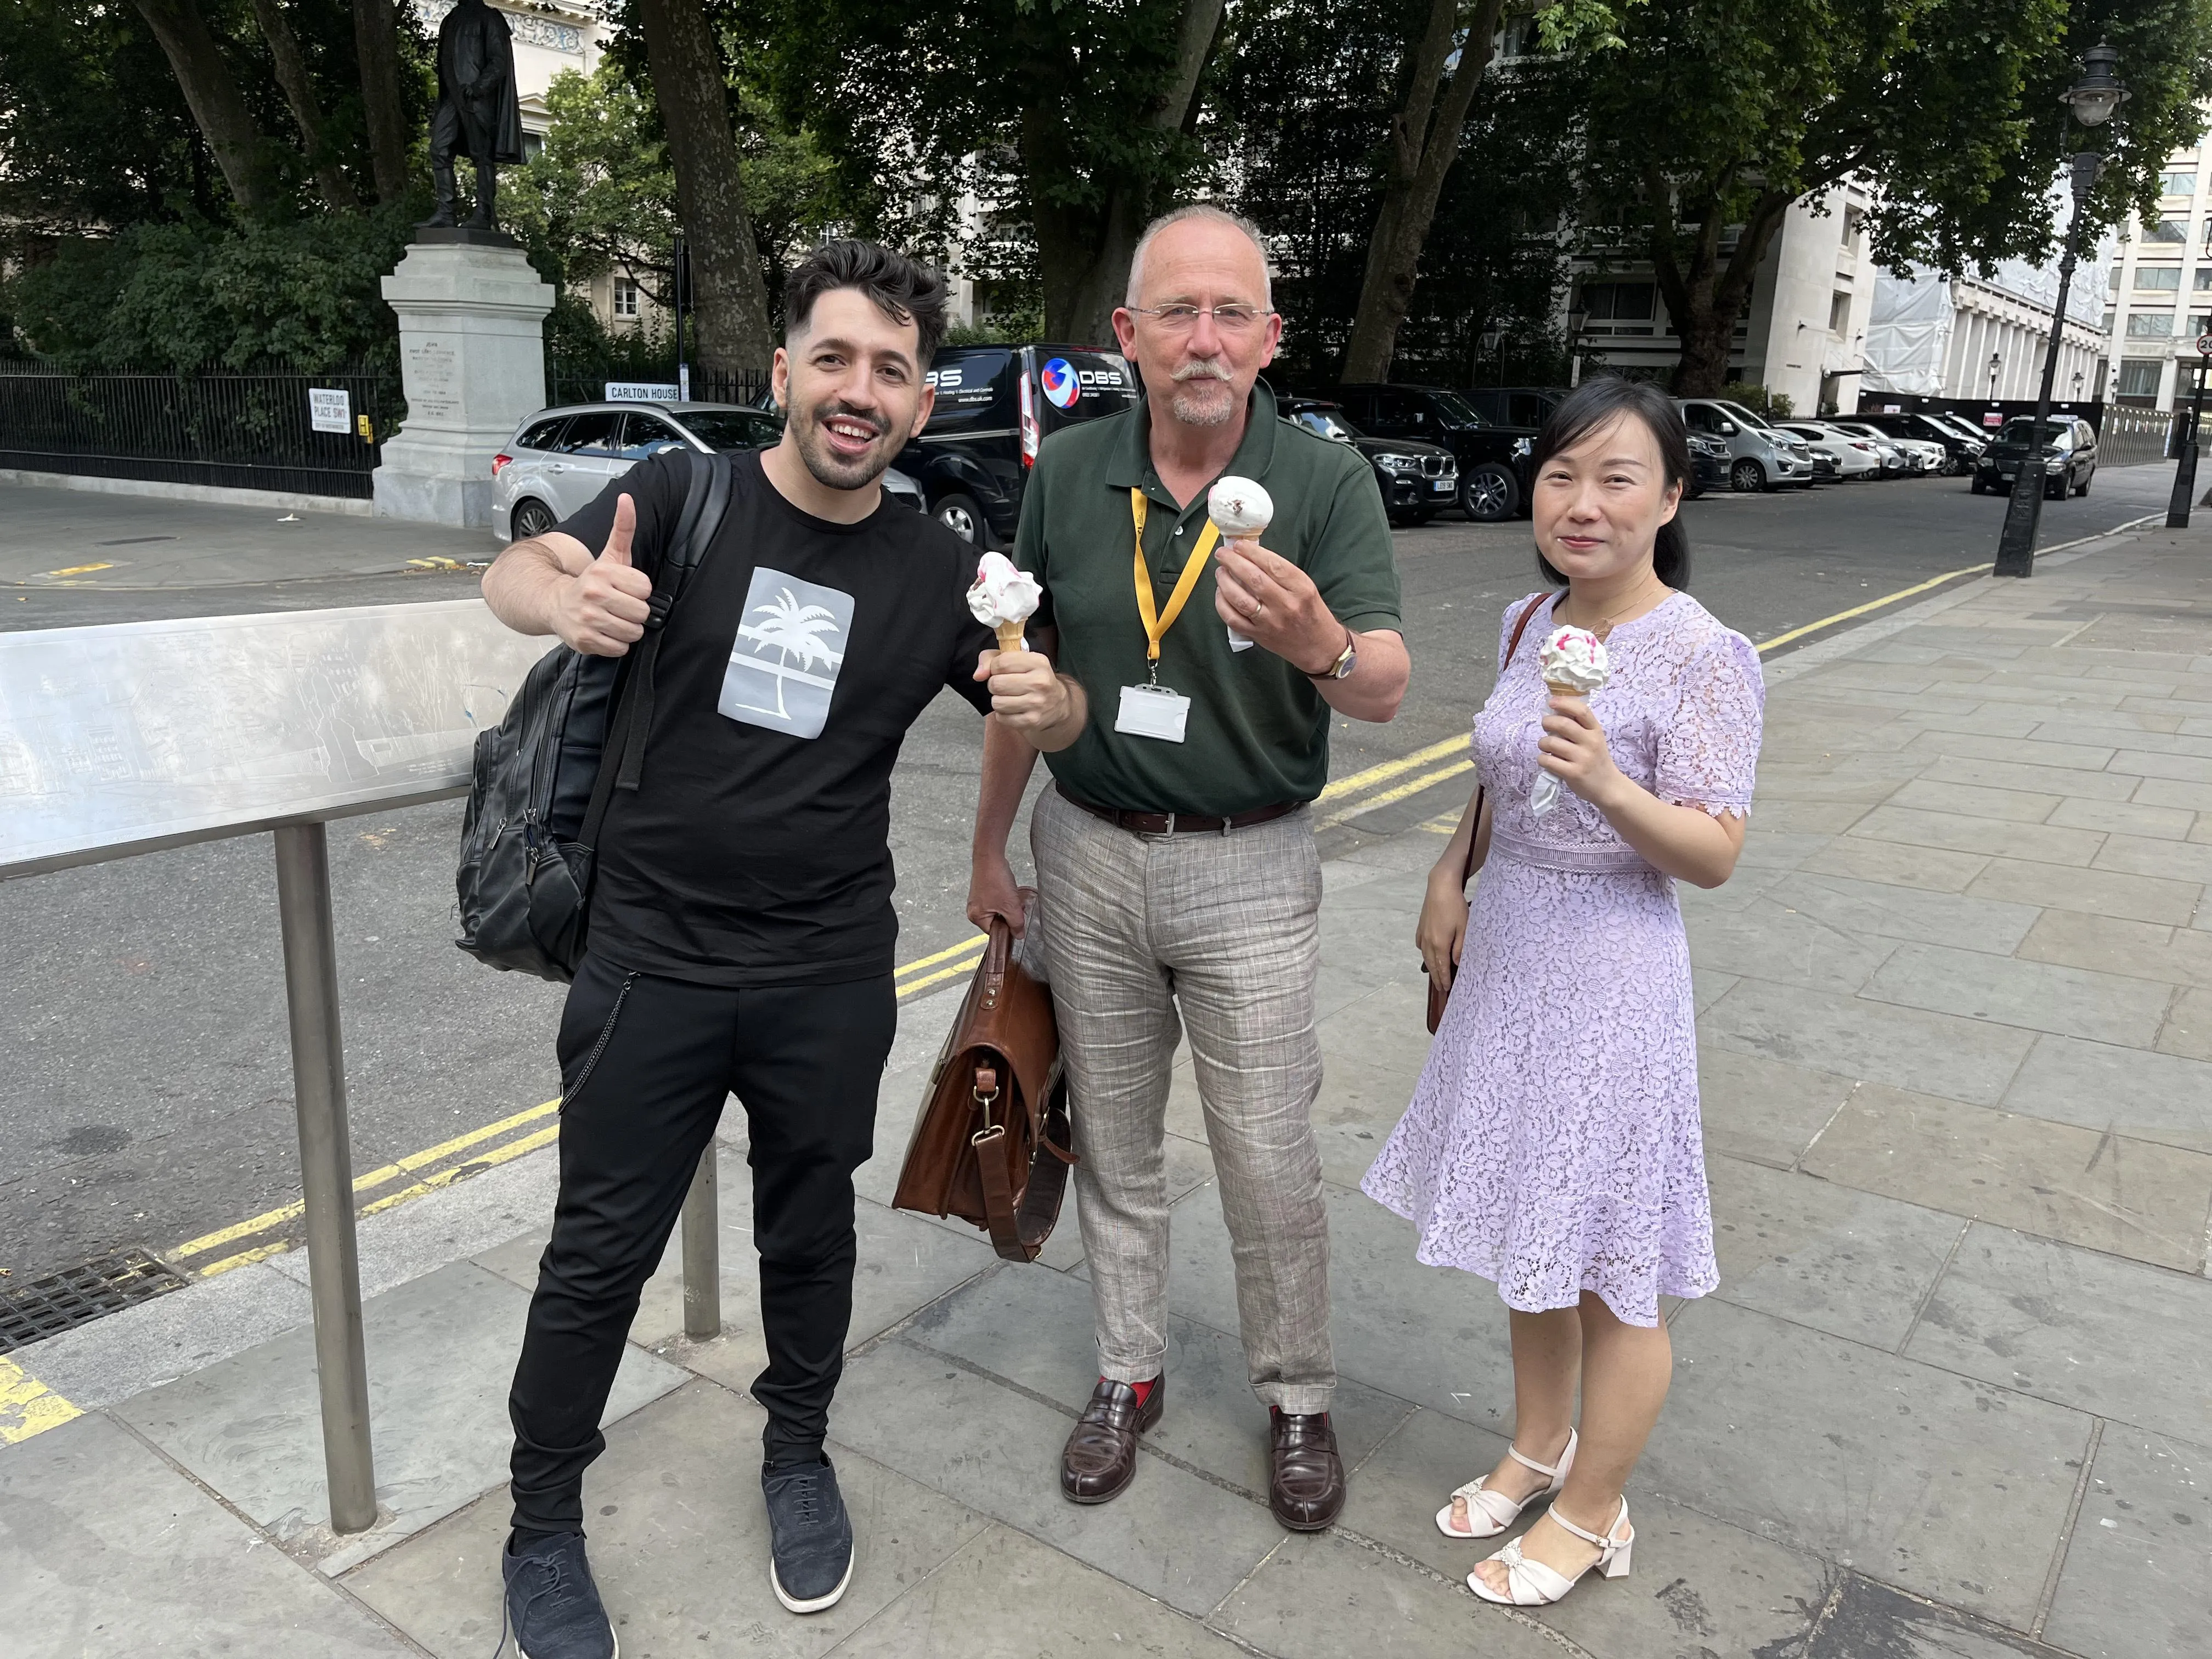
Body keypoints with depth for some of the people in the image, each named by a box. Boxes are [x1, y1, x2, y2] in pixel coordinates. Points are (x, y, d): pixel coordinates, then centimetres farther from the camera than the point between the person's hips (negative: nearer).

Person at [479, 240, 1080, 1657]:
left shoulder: (938, 571, -2)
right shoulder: (685, 499, -7)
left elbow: (1056, 709, 4)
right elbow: (516, 571, -18)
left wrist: (1043, 697, -21)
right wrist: (570, 598, -43)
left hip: (832, 979, 2)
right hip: (654, 960, -1)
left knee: (810, 1231, 18)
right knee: (600, 1256, 9)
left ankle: (798, 1452, 44)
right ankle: (544, 1525, 31)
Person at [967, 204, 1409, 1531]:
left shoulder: (1328, 482, -12)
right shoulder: (1069, 474, -3)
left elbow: (1386, 690, -23)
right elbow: (1027, 674, 7)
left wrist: (1321, 643, -46)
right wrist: (992, 844, 11)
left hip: (1248, 871, -3)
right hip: (1089, 855, 3)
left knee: (1271, 1160, 6)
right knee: (1115, 1142, 16)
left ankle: (1299, 1396, 31)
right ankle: (1131, 1374, 36)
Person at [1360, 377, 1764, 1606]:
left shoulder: (1704, 656, -17)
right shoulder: (1529, 620, 4)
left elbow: (1716, 855, -18)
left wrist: (1606, 782, -32)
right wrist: (1453, 877, 7)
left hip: (1610, 980, -7)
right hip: (1508, 954, 7)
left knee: (1608, 1271, 8)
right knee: (1529, 1235, 21)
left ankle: (1592, 1513, 31)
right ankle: (1538, 1449, 43)